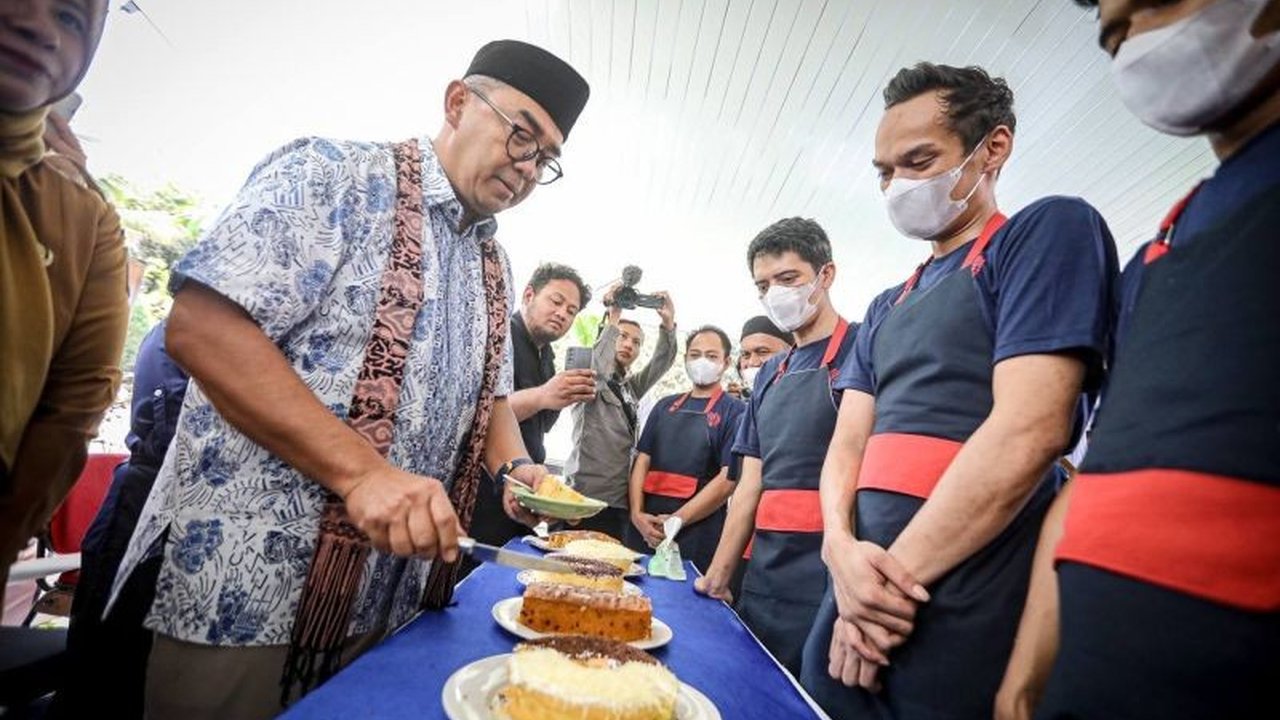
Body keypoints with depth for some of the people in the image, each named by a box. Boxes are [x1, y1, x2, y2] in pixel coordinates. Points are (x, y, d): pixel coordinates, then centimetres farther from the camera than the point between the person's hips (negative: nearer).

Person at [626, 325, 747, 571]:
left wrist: (677, 520, -12)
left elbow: (728, 479, -10)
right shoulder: (665, 406, 14)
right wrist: (637, 514, -5)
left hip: (696, 531, -4)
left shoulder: (735, 412, -2)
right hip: (644, 528, 5)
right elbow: (642, 461, 10)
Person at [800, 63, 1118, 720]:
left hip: (966, 617, -6)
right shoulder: (887, 308, 16)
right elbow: (849, 444, 9)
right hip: (863, 595, 7)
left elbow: (1029, 433, -17)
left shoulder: (1050, 232, -5)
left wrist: (893, 574, -13)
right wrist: (842, 550, -10)